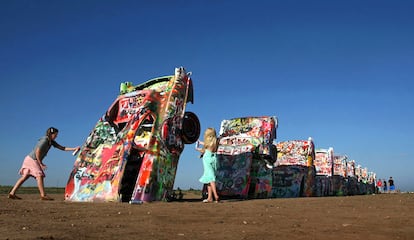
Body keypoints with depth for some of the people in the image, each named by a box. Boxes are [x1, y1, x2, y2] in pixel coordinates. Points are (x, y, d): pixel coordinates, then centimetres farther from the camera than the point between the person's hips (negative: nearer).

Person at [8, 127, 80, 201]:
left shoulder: (51, 142, 8)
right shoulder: (44, 140, -19)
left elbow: (62, 148, 5)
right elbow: (37, 152, -22)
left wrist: (74, 149, -2)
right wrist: (41, 163, -16)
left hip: (30, 159, 9)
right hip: (32, 159, -9)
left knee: (25, 177, 9)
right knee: (40, 176, -10)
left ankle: (12, 193, 12)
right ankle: (43, 195, -9)